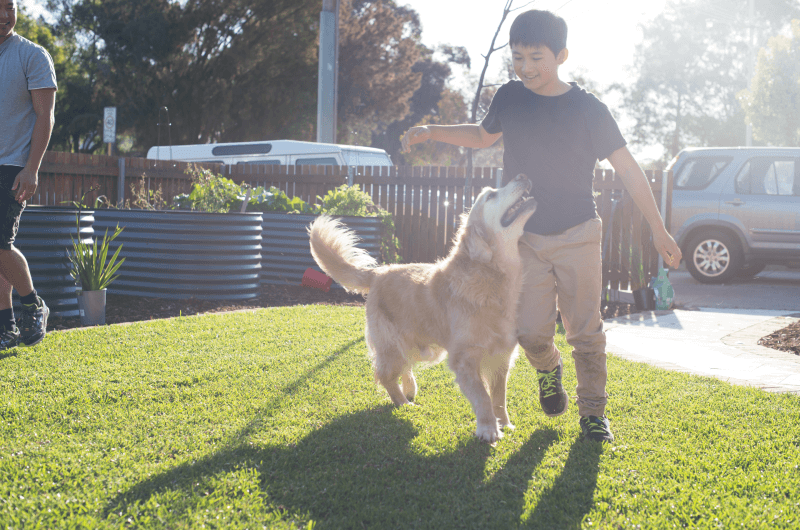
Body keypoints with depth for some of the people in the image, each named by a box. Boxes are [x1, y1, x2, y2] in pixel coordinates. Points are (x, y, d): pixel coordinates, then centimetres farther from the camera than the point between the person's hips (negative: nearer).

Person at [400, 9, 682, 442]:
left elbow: (627, 168, -4)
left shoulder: (588, 109, -6)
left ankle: (593, 413, 16)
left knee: (585, 330, 0)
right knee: (531, 331, -5)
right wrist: (431, 132, 12)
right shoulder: (509, 98, 3)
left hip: (578, 236, -2)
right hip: (526, 238, 2)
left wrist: (657, 229, -7)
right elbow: (483, 136, 24)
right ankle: (549, 368, 29)